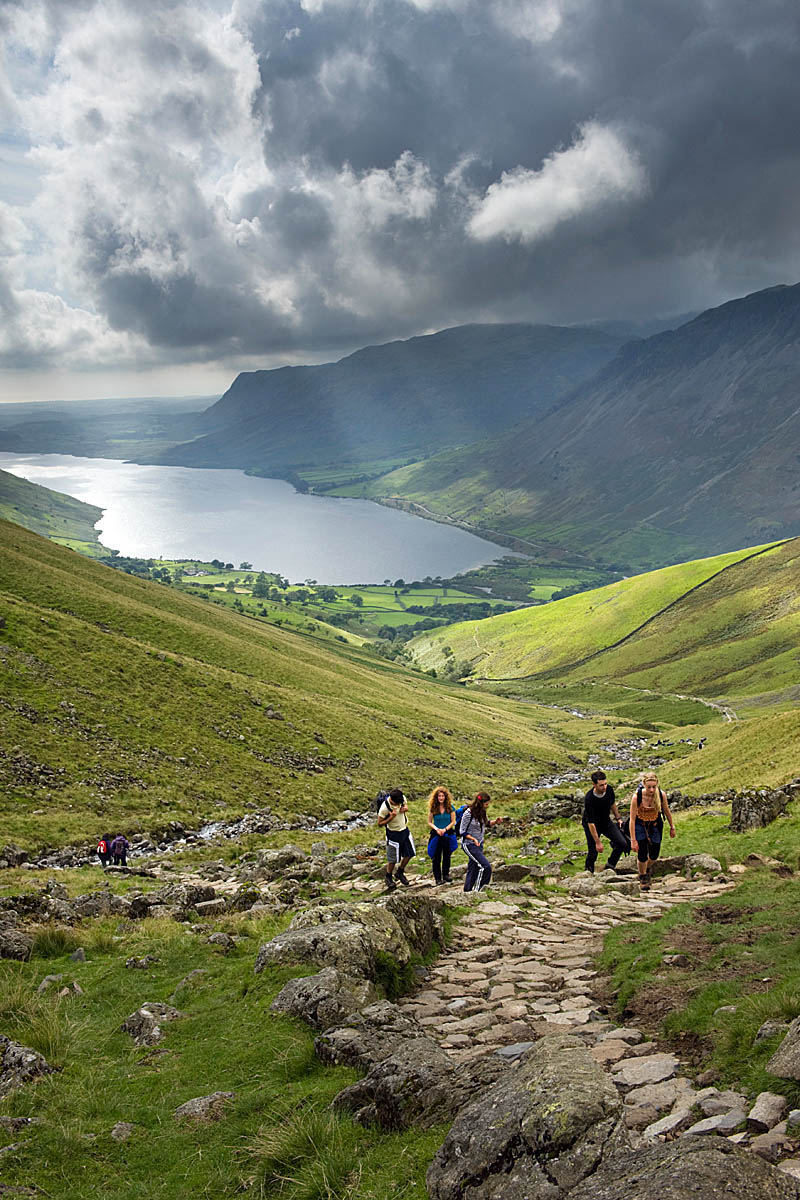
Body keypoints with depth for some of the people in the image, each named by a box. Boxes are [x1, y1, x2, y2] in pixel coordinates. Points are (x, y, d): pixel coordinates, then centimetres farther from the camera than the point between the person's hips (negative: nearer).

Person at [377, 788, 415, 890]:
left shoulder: (403, 798, -13)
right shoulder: (385, 807, -29)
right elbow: (380, 823, -18)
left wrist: (405, 808, -14)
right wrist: (391, 817, -33)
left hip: (405, 830, 6)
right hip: (393, 833, -6)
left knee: (410, 853, 12)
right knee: (393, 858, 2)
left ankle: (400, 872, 33)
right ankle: (388, 878, 26)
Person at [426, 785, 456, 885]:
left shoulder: (450, 807, -3)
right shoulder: (433, 808, -3)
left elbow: (453, 822, -1)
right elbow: (429, 822, 1)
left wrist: (445, 829, -14)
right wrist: (436, 829, -15)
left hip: (448, 834, 1)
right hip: (436, 834, -1)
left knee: (447, 856, 10)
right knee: (436, 857, 0)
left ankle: (446, 875, 26)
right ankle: (438, 878, 6)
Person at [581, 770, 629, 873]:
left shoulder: (609, 789, -18)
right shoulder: (589, 799, -34)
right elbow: (590, 823, -28)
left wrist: (617, 818, 15)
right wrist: (598, 842, -25)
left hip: (606, 822, 5)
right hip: (592, 825, -5)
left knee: (622, 843, -8)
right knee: (593, 853, -3)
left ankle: (610, 866, 12)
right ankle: (589, 873, 25)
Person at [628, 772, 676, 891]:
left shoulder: (661, 795, -24)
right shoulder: (636, 797, -31)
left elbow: (666, 811, -4)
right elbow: (632, 819, -24)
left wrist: (672, 827, 9)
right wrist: (633, 840, -22)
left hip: (655, 825, 2)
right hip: (640, 825, -2)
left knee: (654, 854, 7)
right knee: (642, 854, -8)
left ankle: (648, 868, 42)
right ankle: (642, 877, 22)